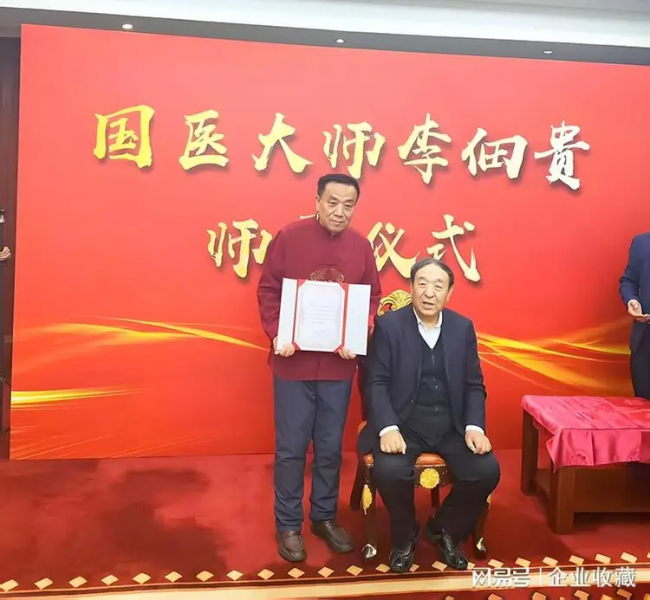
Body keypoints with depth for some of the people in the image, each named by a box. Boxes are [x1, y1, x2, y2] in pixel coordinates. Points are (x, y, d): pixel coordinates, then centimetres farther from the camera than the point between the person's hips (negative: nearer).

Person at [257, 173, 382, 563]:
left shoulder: (362, 246, 2)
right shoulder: (289, 238, -6)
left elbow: (372, 299, 5)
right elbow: (268, 291, -4)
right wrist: (276, 335, -16)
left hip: (339, 364, 3)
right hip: (294, 362, -2)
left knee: (331, 446, 14)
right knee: (292, 448, 7)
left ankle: (325, 517, 32)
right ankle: (288, 525, 23)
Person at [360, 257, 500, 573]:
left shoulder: (463, 327, 6)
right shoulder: (388, 325, -4)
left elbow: (474, 385, 7)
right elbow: (376, 383, -8)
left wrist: (474, 427, -9)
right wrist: (388, 428, -23)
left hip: (452, 425, 3)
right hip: (404, 423, -3)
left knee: (487, 471, -19)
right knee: (389, 471, -30)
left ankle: (445, 529, 13)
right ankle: (405, 536, 5)